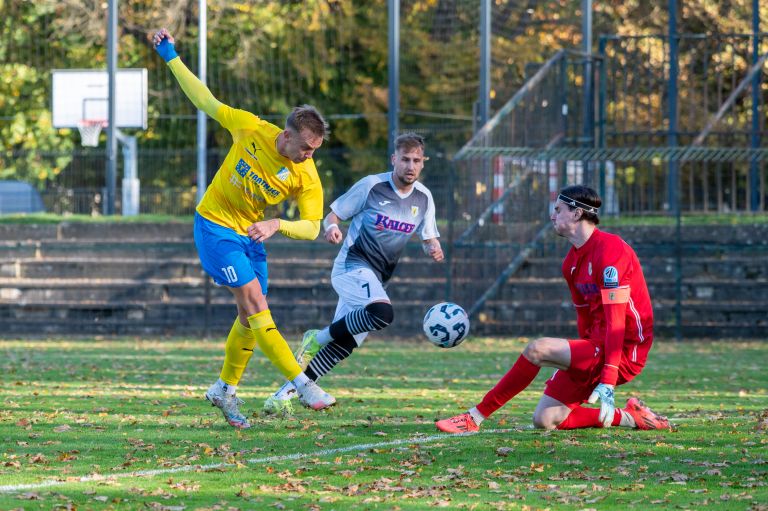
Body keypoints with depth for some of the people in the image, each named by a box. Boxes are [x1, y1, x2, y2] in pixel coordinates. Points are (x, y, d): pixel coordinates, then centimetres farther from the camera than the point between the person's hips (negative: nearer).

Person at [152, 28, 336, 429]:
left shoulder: (307, 178, -16)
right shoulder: (250, 129, -20)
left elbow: (312, 227, -17)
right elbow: (205, 101, -7)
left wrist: (276, 225, -35)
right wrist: (171, 57, -4)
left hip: (250, 234, 4)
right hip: (215, 225, -4)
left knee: (250, 316, 6)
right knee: (254, 302, -14)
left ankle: (225, 390, 26)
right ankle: (302, 385, -17)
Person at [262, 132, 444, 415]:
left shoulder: (423, 198, 6)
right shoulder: (372, 185, -8)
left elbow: (429, 238, 14)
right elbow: (333, 215, -2)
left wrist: (434, 249, -10)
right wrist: (332, 227, -25)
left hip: (375, 279, 7)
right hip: (353, 265, -7)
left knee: (344, 344, 1)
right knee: (383, 314, -34)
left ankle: (284, 394, 9)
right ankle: (319, 337, -13)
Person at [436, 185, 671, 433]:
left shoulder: (609, 249, -17)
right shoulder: (572, 261, 13)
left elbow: (616, 320, -23)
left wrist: (608, 382, -28)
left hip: (624, 353, -10)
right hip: (597, 347, 10)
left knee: (537, 349, -22)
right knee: (544, 420, 0)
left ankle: (475, 417, -14)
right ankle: (629, 417, 8)